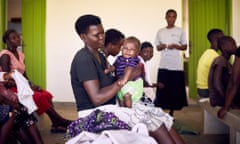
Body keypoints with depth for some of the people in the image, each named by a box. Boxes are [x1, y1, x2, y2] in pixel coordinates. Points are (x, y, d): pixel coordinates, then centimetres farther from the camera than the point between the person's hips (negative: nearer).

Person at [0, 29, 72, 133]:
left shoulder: (20, 54, 13)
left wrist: (31, 85, -5)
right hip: (12, 89, -7)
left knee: (46, 95, -16)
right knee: (39, 97, -26)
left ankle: (56, 124, -23)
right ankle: (60, 121, -17)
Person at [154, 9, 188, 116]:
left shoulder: (180, 31, 5)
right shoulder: (160, 32, 10)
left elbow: (185, 47, 7)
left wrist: (176, 46, -12)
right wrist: (161, 47, -8)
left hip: (177, 66, -1)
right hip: (163, 66, 1)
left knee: (175, 90, 1)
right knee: (162, 89, -3)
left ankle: (171, 113, 13)